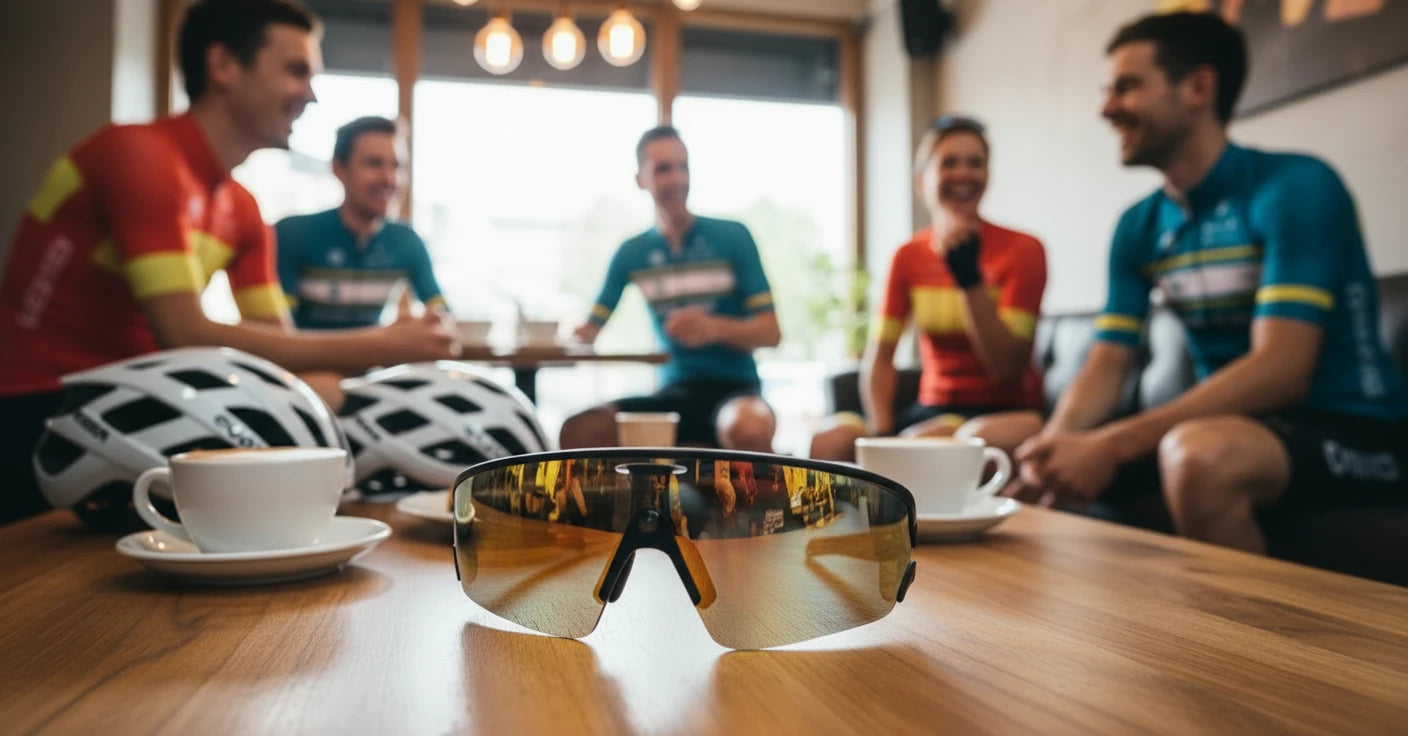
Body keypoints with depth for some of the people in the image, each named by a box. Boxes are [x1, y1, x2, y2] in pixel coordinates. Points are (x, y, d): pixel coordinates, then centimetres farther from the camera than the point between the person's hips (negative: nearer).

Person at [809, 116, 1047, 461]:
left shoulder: (1023, 249, -5)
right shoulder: (908, 256, 7)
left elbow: (1007, 369, -12)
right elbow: (879, 356, 2)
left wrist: (970, 277, -21)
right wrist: (881, 433, -14)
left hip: (1003, 410, -3)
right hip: (933, 409, 4)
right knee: (827, 440, -24)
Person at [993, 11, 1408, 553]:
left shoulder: (1295, 187, -13)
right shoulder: (1138, 227, 6)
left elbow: (1282, 371, -23)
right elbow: (1105, 368, 1)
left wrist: (1112, 444, -30)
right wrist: (1056, 442, -21)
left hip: (1352, 431, -6)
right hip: (1237, 425, 6)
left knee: (1199, 452, -37)